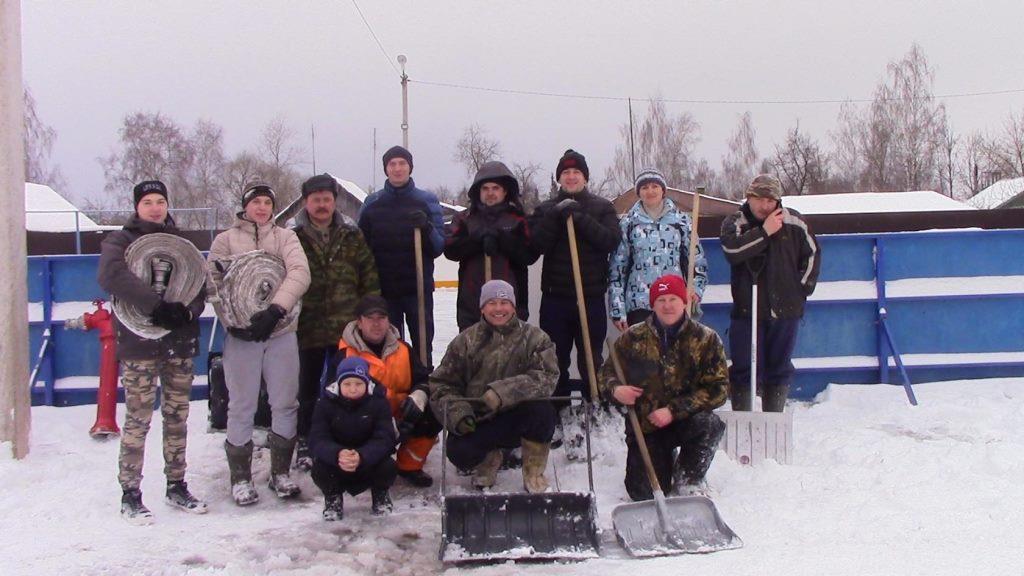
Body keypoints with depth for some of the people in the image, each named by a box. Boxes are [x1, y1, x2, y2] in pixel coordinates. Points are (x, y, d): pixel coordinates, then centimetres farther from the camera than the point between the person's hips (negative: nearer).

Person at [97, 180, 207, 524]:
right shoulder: (121, 241, 2)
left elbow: (200, 284, 8)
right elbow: (111, 275, -18)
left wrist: (188, 310, -14)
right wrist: (157, 305, -25)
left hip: (180, 342, 4)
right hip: (140, 344, -4)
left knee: (177, 418, 9)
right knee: (138, 420, -5)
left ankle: (177, 487, 20)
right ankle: (130, 495, 4)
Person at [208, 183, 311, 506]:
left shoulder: (285, 237, 8)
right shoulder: (226, 239, 6)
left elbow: (300, 273, -8)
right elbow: (212, 282, 0)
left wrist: (275, 310, -20)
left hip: (281, 332, 2)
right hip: (241, 334, -1)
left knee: (285, 404, 6)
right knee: (242, 406, 2)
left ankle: (281, 472, 20)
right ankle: (240, 477, 14)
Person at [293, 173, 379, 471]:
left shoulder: (352, 236, 4)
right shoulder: (293, 238, -1)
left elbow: (370, 278, 5)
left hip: (347, 327, 1)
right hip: (308, 328, -1)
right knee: (308, 388, 11)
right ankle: (305, 443, 24)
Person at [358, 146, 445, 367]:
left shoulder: (427, 201, 3)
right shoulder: (372, 204, 6)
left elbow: (439, 247, -1)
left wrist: (427, 228, -21)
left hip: (419, 287, -1)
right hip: (383, 289, 1)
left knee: (422, 347, 4)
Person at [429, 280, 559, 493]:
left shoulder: (535, 338, -5)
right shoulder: (466, 341, 1)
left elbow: (547, 376, -21)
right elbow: (442, 383, 3)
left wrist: (503, 392, -35)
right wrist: (456, 410, -19)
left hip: (518, 417, -1)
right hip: (478, 422, 1)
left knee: (542, 410, -32)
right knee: (459, 452, -27)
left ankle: (533, 471, -4)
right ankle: (489, 458, 13)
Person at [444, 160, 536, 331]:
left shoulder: (518, 219, 7)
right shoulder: (465, 219, 12)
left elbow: (529, 255, -5)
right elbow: (451, 250, -3)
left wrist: (501, 238, -15)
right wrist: (479, 238, -16)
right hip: (472, 300, 2)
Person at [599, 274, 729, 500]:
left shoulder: (705, 339, -5)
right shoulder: (633, 337, -1)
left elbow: (718, 388, -12)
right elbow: (607, 373, 7)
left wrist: (673, 410, -22)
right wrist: (615, 390, -19)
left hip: (687, 421, -1)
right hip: (645, 425, 1)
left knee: (709, 424, -35)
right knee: (644, 494, -11)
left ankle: (688, 482, -5)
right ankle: (664, 460, 26)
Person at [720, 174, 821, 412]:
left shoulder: (794, 222, 3)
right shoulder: (734, 223, -1)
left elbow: (812, 253, 14)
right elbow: (732, 251, -21)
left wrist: (803, 286, 7)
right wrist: (764, 232, -21)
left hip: (785, 311, 2)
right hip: (747, 311, -2)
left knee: (779, 370, 9)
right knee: (743, 370, -1)